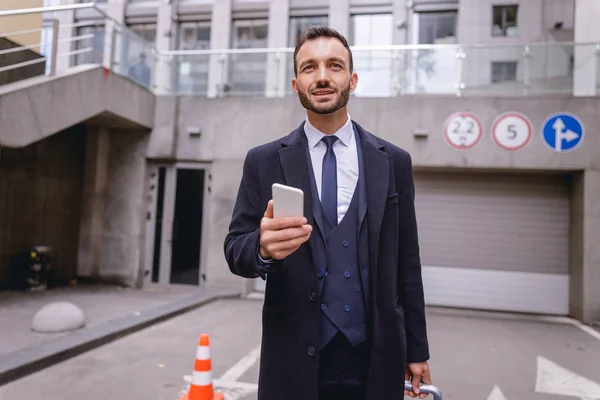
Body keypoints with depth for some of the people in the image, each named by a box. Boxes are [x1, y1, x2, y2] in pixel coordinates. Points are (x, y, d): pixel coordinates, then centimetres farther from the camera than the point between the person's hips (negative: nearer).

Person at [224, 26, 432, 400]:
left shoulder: (394, 161, 2)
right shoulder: (264, 161, -1)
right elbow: (235, 249, -2)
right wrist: (263, 246, -25)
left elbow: (407, 263, 4)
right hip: (294, 360, -1)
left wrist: (417, 350, 7)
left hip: (376, 360, 1)